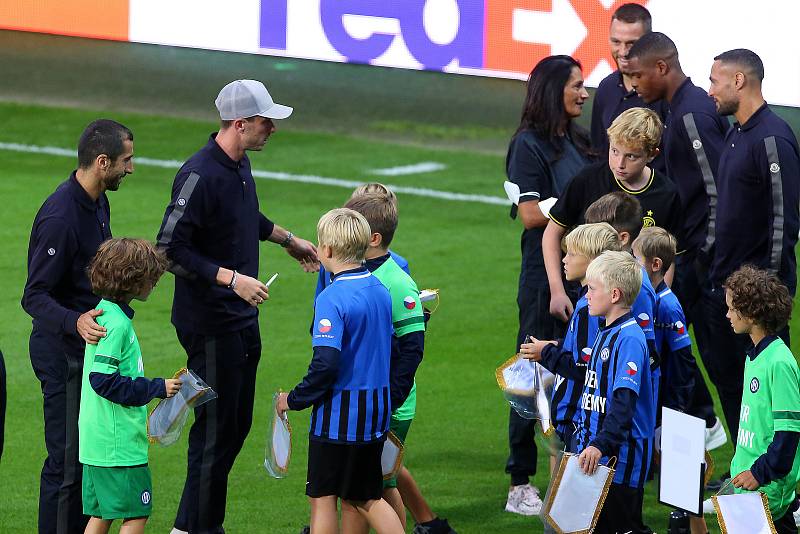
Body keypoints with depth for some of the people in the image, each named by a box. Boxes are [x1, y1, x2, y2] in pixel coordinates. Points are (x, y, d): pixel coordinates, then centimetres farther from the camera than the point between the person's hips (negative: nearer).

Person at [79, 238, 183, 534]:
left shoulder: (104, 312, 13)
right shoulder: (117, 324, -17)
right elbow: (102, 379, -23)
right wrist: (156, 388, -16)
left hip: (97, 440, 10)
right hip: (119, 443, -10)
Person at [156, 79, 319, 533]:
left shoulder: (240, 164, 8)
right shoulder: (201, 175, -22)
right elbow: (172, 248, -24)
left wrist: (288, 239, 35)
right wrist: (232, 279, -25)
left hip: (243, 320, 10)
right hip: (210, 324, -10)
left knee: (238, 424, 15)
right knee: (216, 428, -4)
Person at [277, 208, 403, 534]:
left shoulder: (332, 299, -19)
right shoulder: (380, 289, 5)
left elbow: (326, 364, -25)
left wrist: (295, 400, -12)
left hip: (338, 414, -8)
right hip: (377, 409, 8)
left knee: (323, 497, 4)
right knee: (363, 497, 17)